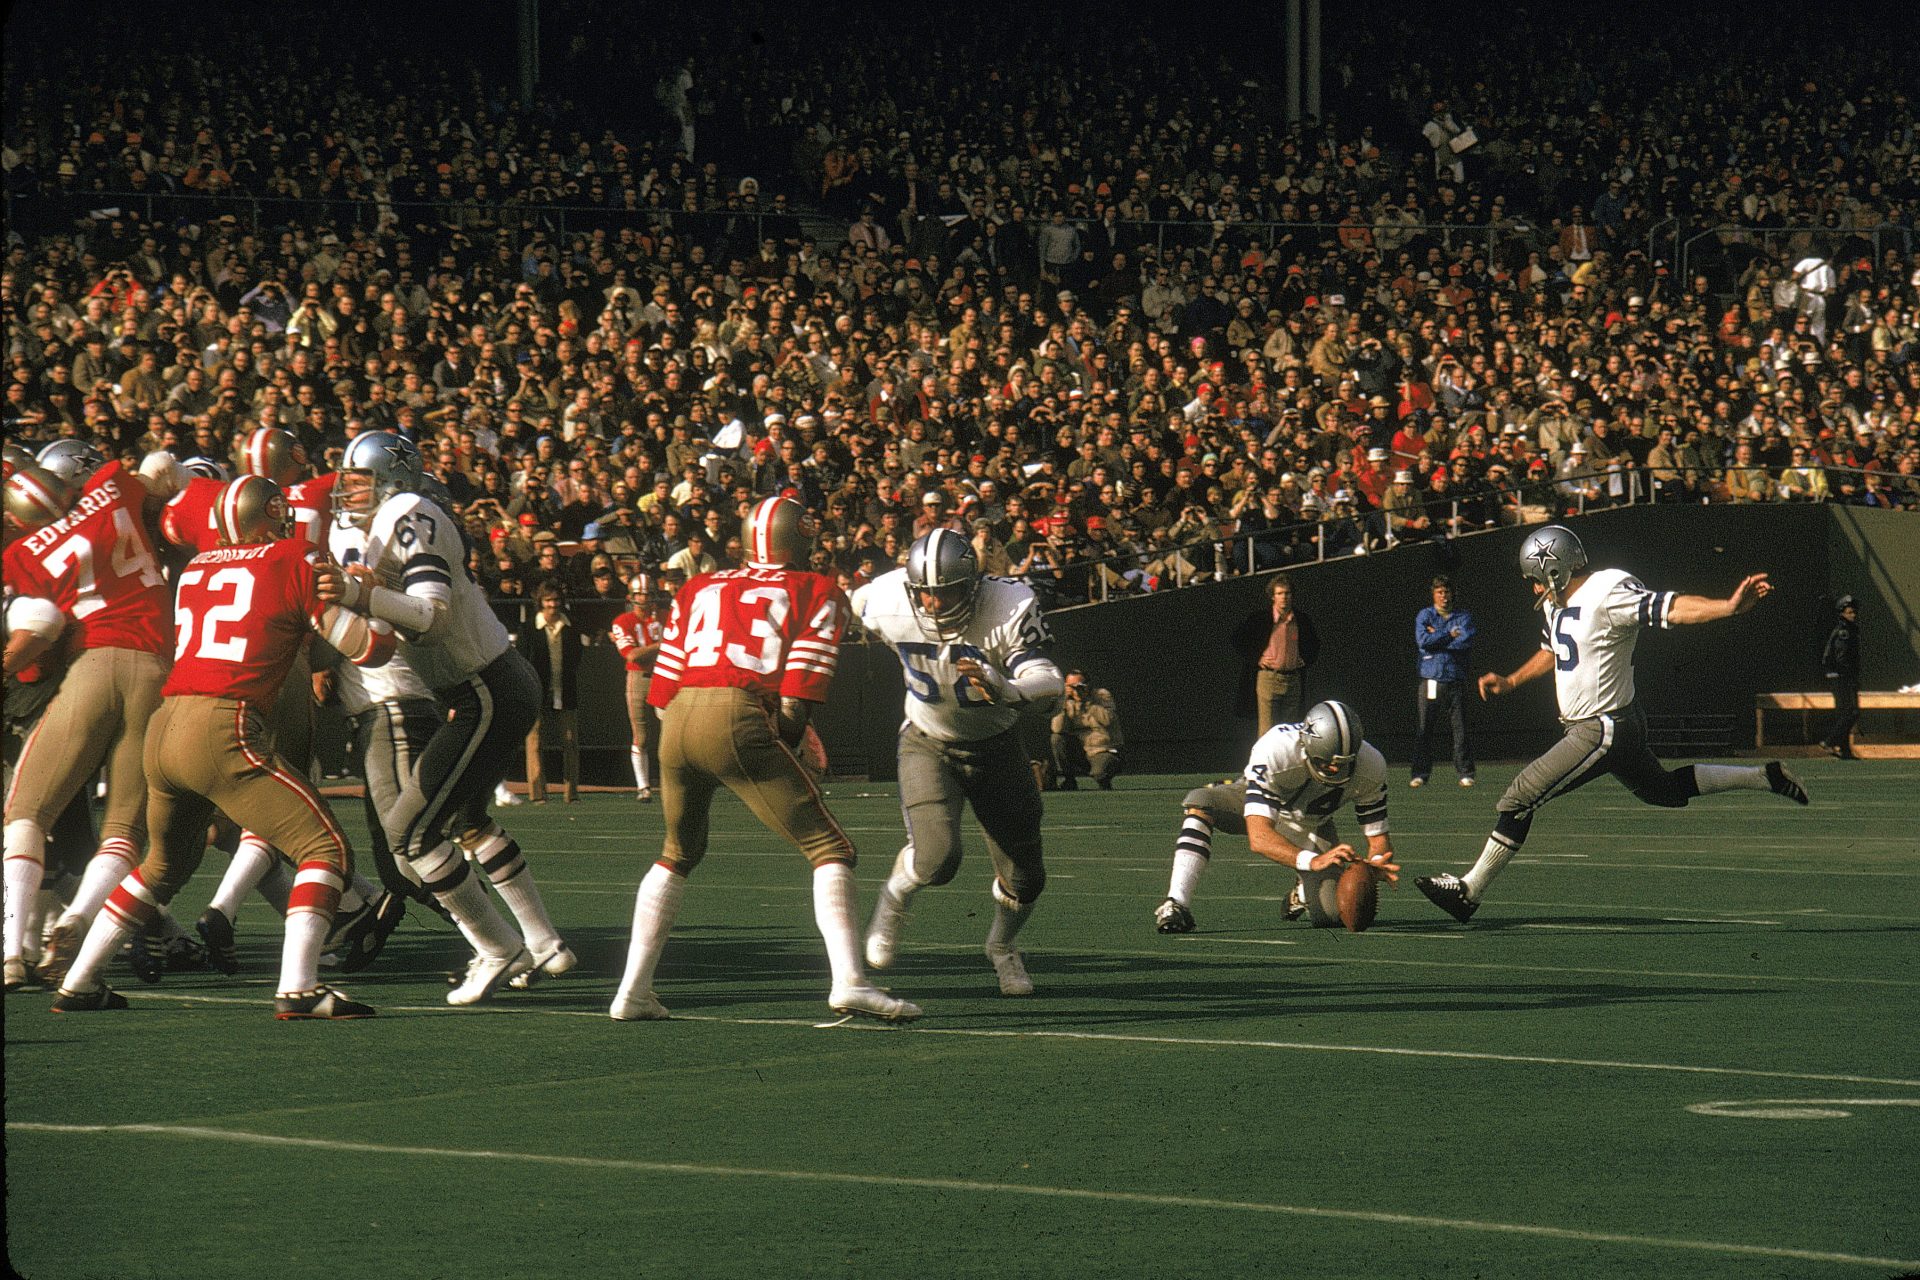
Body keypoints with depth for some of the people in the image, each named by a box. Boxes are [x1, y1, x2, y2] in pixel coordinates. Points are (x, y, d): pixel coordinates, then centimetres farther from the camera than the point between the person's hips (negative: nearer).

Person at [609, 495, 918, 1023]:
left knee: (677, 854, 27)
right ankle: (849, 980, -15)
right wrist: (782, 754, 15)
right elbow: (795, 705, 2)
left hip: (678, 724, 5)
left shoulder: (698, 589, 26)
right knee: (828, 847, 2)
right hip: (738, 721, -5)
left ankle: (633, 991, 22)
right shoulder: (817, 595, 14)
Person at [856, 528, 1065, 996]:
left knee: (1024, 877, 2)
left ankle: (1002, 947, 36)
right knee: (937, 856, -24)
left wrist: (1005, 690, -54)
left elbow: (1049, 681, -33)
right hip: (928, 744, -1)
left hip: (996, 746, 1)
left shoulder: (1010, 608, -28)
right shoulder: (887, 606, -23)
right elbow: (860, 601, 2)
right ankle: (894, 901, 12)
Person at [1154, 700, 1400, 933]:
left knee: (1329, 917, -16)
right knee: (1199, 802, -35)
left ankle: (1303, 891, 22)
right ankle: (1177, 906, -35)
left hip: (1311, 825, 3)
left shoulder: (1370, 767, -30)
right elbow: (1258, 837, -48)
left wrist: (1376, 863, -45)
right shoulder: (1275, 750, -42)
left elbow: (1379, 838, -19)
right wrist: (1313, 861, -64)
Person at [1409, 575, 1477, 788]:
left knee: (1460, 729, -1)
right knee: (1422, 730, -3)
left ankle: (1465, 772, 5)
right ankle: (1420, 773, 2)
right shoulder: (1424, 616, 9)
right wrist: (1449, 635, -6)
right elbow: (1422, 641, -9)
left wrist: (1437, 637, -6)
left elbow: (1466, 642, -8)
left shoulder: (1464, 617, 10)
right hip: (1430, 681, 0)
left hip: (1456, 681, 0)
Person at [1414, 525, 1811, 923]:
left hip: (1603, 729, -11)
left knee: (1521, 796, -9)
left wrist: (1731, 606, -46)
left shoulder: (1608, 594, -22)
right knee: (1663, 789, 25)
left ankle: (1469, 891, -2)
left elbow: (1670, 609, -32)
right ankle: (1764, 778, 32)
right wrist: (1510, 682, 26)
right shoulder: (1559, 603, 8)